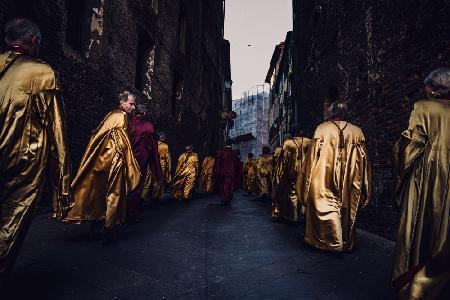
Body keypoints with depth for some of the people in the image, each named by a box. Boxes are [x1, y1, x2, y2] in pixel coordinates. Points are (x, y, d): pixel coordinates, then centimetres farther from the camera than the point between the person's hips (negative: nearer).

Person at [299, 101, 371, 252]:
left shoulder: (322, 129, -5)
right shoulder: (357, 131, 2)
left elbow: (313, 155, -4)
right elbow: (363, 159, 5)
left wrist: (309, 181, 4)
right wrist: (363, 188, 13)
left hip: (325, 179, -3)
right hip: (350, 181, 3)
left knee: (327, 207, 5)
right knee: (348, 208, 15)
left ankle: (333, 242, 7)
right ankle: (347, 242, 27)